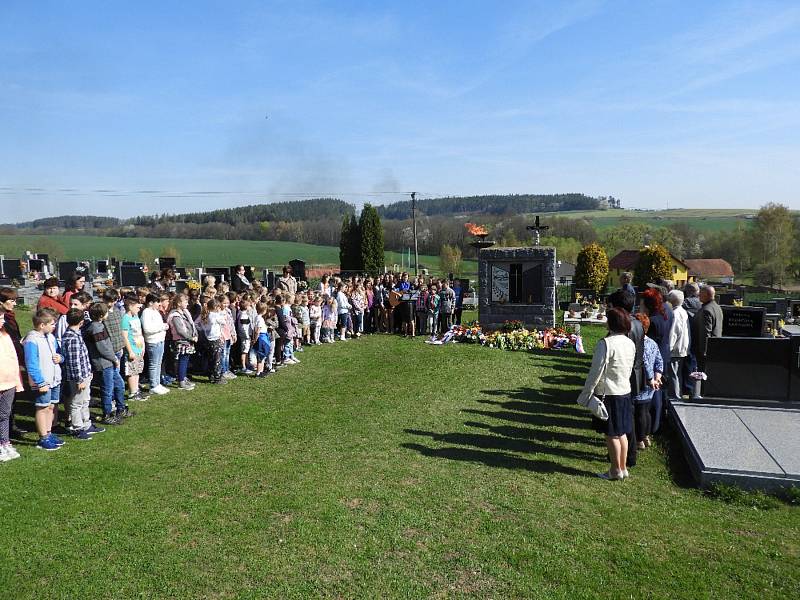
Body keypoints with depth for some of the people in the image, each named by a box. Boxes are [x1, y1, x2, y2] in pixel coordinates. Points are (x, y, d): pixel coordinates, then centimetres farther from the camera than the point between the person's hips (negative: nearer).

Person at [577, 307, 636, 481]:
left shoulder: (606, 343, -20)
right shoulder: (630, 344, 3)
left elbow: (596, 372, -18)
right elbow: (629, 369, 12)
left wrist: (585, 395, -10)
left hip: (608, 394, -7)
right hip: (625, 392, 8)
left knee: (611, 434, 5)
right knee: (621, 433, 16)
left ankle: (616, 470, 15)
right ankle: (623, 468, 26)